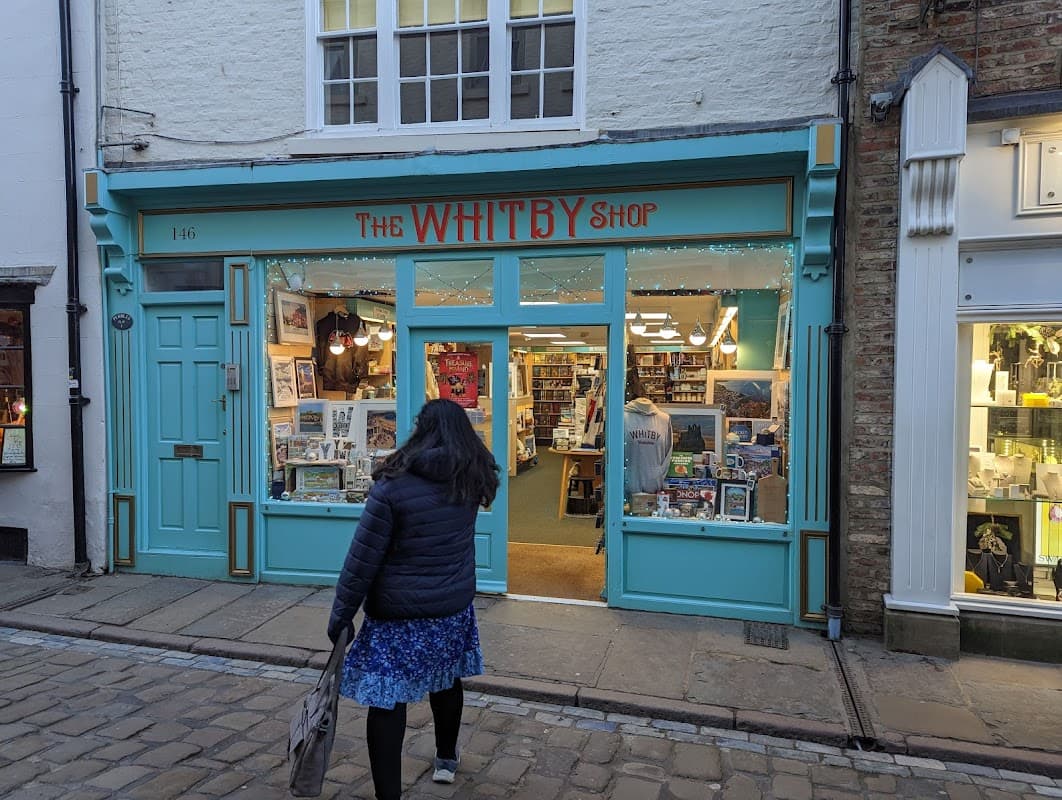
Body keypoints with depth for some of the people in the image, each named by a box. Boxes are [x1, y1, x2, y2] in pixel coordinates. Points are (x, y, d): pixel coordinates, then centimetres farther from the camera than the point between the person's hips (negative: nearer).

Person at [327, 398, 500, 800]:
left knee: (386, 699, 4)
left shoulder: (393, 485, -17)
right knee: (446, 680, 25)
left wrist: (341, 613, -4)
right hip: (455, 605, 6)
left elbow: (362, 559, -14)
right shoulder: (473, 478, -5)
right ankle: (446, 759, 47)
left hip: (399, 612, -5)